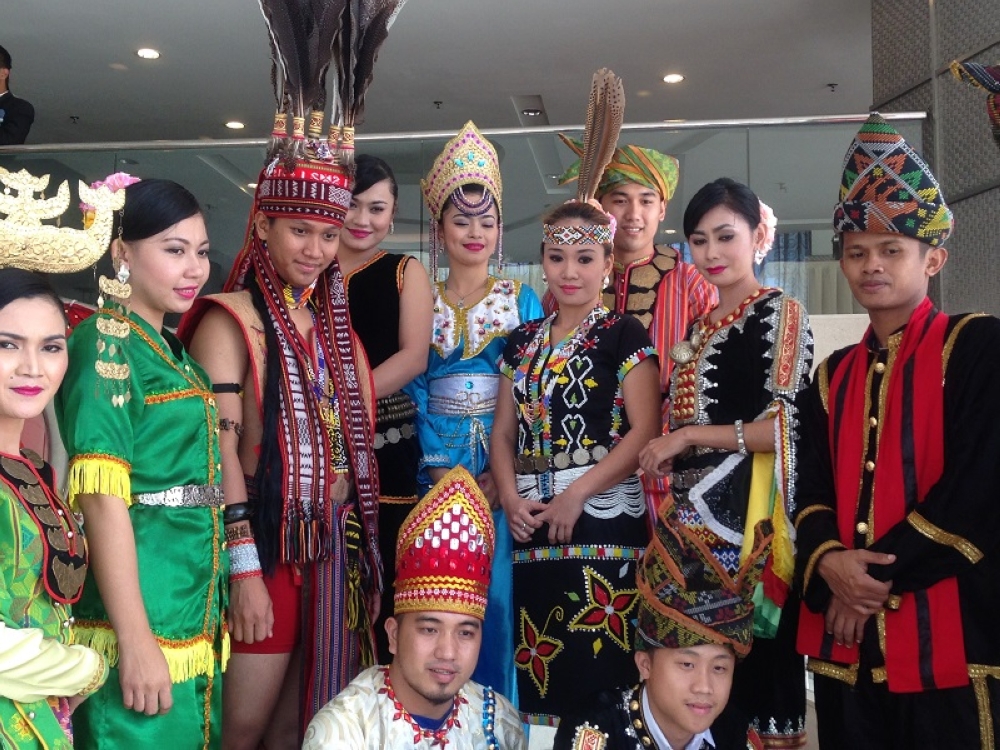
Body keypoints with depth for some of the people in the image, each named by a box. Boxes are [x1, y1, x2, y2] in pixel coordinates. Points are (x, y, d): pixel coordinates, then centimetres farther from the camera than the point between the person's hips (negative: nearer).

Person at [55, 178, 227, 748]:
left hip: (197, 621, 8)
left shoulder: (173, 353, 13)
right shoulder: (105, 341, -12)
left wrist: (211, 619, 18)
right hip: (141, 619, -8)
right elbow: (102, 496, -19)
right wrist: (136, 641, -22)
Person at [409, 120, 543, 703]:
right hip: (437, 466, 1)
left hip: (508, 466, -1)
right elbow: (413, 392, 1)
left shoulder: (523, 301, 5)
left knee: (498, 593, -1)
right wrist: (442, 473, -12)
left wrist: (503, 473, -14)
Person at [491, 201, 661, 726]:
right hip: (532, 524, 5)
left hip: (602, 517, -5)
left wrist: (577, 494, -15)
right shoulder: (522, 342, 16)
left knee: (598, 664, -6)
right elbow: (504, 432, 14)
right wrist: (510, 498, -3)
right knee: (539, 673, 7)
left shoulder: (624, 335, 0)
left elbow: (644, 431, -9)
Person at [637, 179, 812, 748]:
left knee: (749, 648, -2)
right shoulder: (700, 326, 17)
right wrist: (667, 454, 9)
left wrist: (690, 436, -11)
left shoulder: (781, 312, -4)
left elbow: (789, 427, -13)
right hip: (694, 509, 7)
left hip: (745, 509, -7)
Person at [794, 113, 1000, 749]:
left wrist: (885, 573, -14)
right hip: (846, 628, 5)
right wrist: (828, 562, -13)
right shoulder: (834, 374, 15)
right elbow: (811, 488, 8)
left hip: (946, 625, -5)